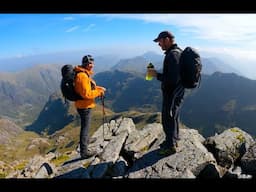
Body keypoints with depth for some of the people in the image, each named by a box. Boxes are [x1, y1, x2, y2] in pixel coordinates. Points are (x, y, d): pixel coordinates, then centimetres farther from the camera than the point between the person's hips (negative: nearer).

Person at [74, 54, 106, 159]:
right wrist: (99, 92, -15)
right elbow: (86, 94, -27)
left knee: (85, 128, 21)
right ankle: (84, 152, 16)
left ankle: (84, 150, 37)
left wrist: (98, 88, 6)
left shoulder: (85, 74, 11)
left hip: (84, 105, 11)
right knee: (85, 129, 1)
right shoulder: (82, 76, -23)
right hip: (84, 106, -11)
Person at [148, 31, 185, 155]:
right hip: (177, 92, 10)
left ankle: (170, 146, 21)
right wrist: (159, 73, 12)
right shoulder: (178, 52, 10)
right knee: (174, 117, 21)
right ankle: (173, 140, 38)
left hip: (172, 94, -10)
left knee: (168, 119, 4)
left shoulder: (172, 55, -23)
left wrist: (157, 75, -18)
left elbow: (173, 79, -29)